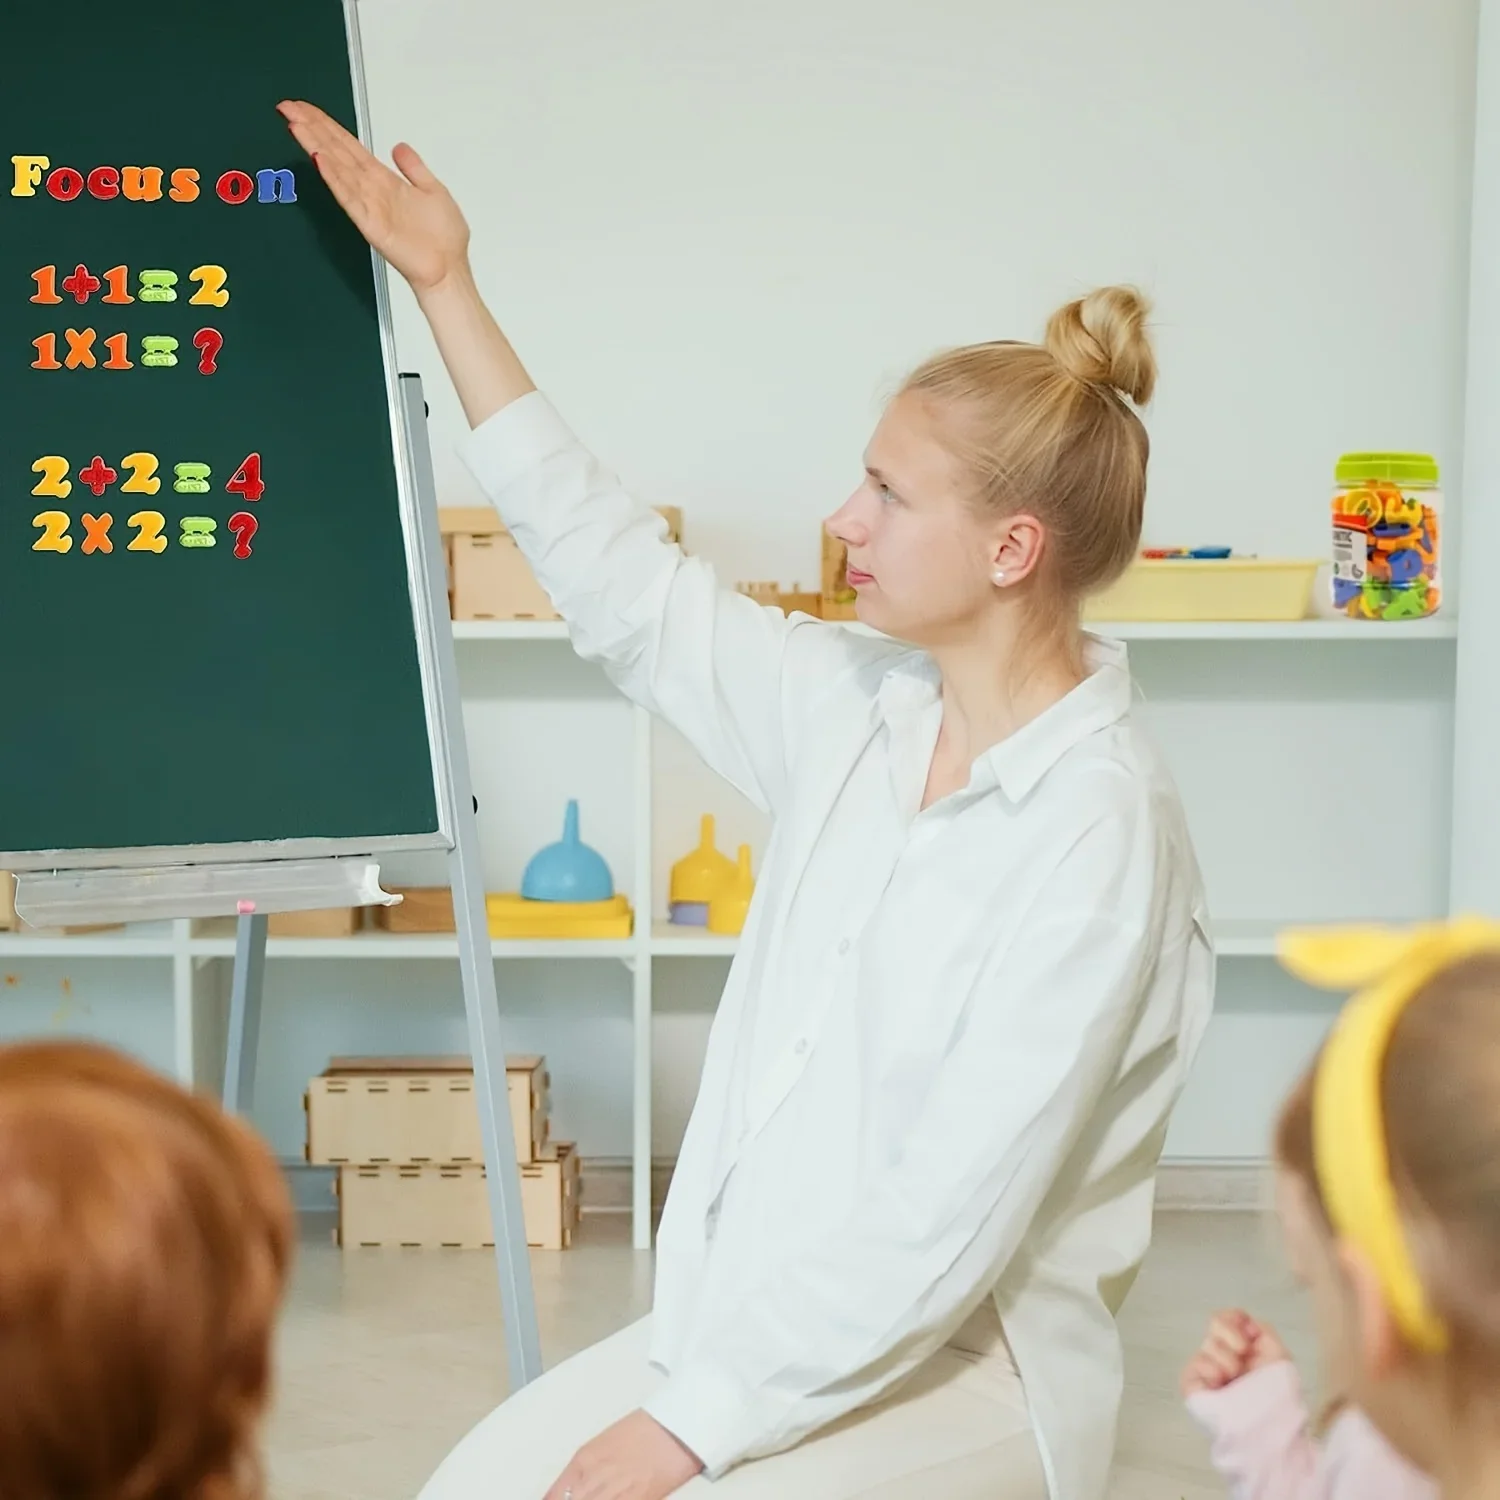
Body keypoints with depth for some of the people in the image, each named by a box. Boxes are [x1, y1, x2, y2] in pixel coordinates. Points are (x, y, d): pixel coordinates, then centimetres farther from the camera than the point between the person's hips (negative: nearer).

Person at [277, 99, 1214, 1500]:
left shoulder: (1100, 835, -19)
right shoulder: (859, 709, 3)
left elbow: (948, 1221, -21)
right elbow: (623, 584, 14)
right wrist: (443, 283, 16)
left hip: (958, 1370, -7)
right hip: (754, 1318, 7)